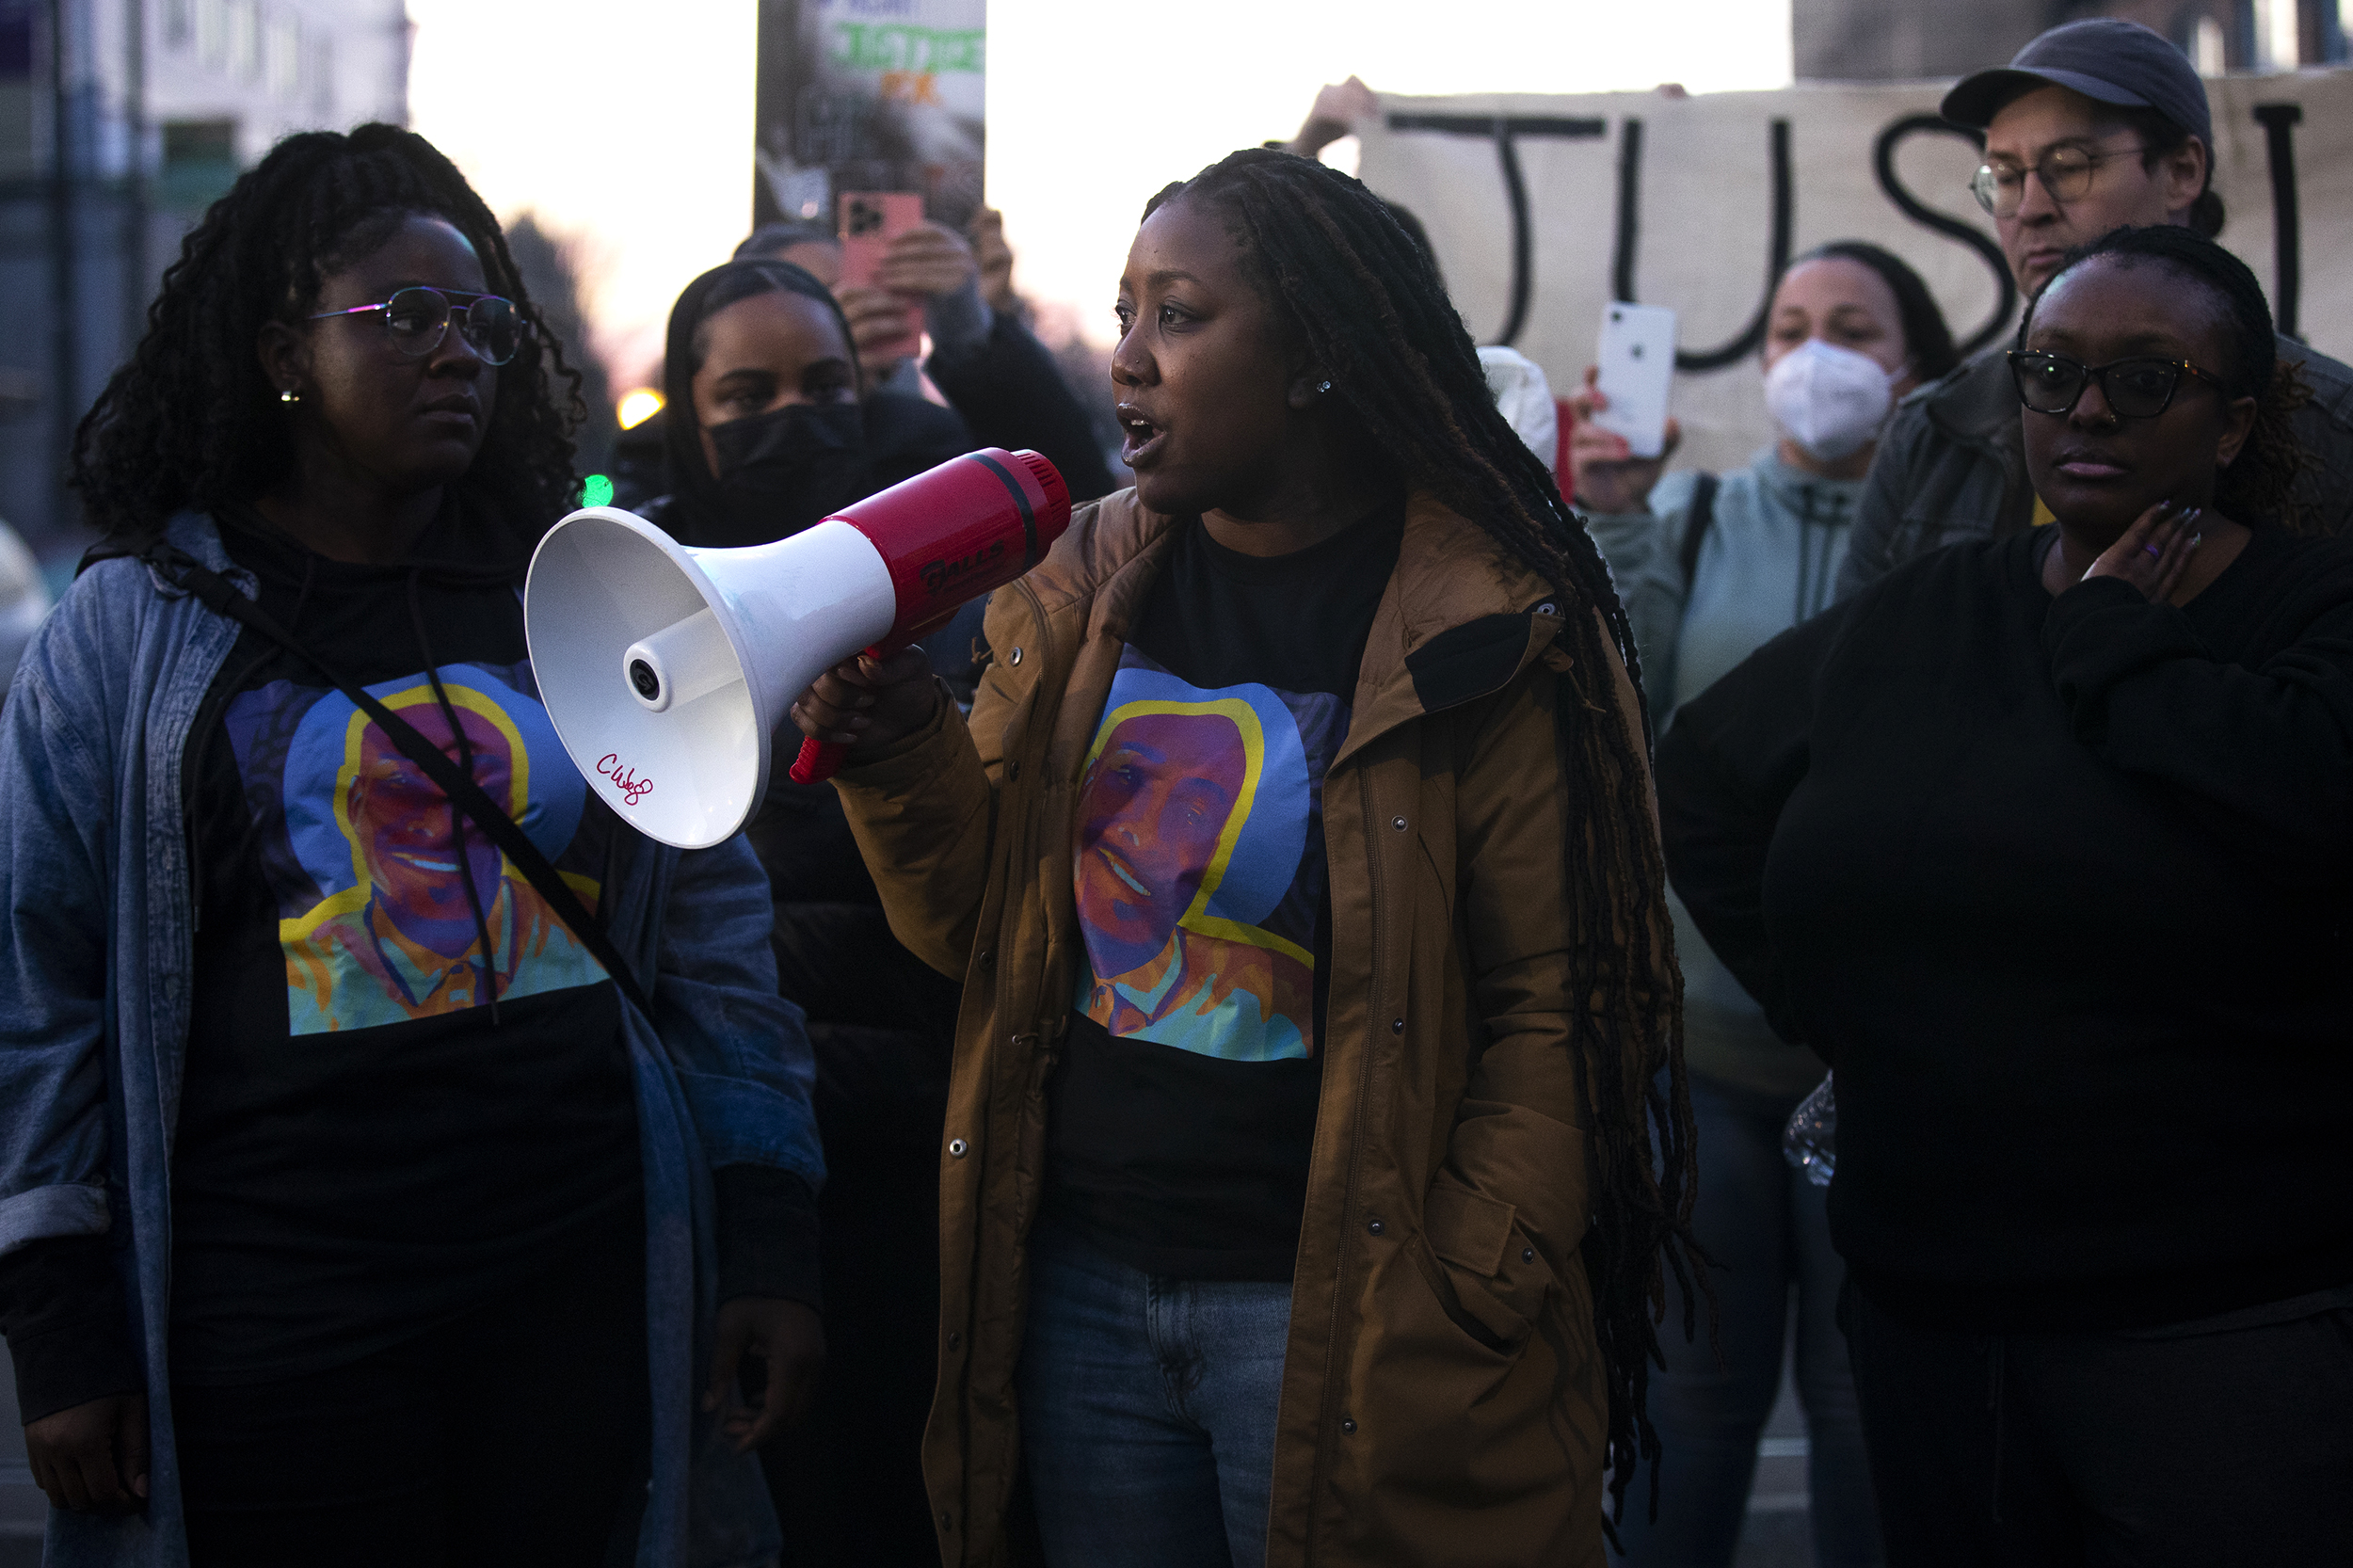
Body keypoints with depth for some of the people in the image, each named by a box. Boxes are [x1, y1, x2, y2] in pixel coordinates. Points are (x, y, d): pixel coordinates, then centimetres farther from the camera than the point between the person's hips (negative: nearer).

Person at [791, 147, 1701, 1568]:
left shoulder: (1493, 637, -10)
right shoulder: (1081, 587, 7)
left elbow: (1564, 1008, -12)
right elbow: (981, 927, 10)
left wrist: (1454, 1316, -16)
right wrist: (904, 754, -8)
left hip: (1331, 1309, -5)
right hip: (1081, 1280, 5)